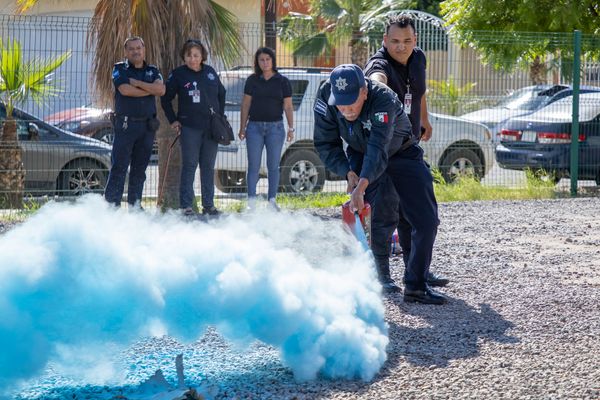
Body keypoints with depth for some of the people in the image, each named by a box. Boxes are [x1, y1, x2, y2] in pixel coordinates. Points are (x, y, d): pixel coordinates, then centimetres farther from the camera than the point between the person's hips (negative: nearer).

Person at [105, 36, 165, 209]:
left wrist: (137, 83, -10)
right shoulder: (120, 69, 4)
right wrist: (151, 89, -5)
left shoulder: (153, 71, 14)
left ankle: (135, 203, 12)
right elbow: (125, 90, -15)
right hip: (125, 124, -4)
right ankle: (112, 203, -8)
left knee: (140, 167, 7)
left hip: (147, 125, 4)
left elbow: (161, 90, -5)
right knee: (119, 166, -7)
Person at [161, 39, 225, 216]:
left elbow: (221, 94, 20)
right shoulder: (178, 74, -4)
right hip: (189, 128, -4)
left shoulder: (210, 72, 7)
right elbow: (166, 98, 3)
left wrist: (220, 116, 13)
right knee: (189, 166, -2)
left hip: (211, 127, 4)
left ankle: (208, 205, 16)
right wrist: (173, 120, -1)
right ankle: (186, 205, 1)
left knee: (208, 167, 9)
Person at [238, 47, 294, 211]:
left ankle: (272, 200, 8)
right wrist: (242, 128, 3)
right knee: (253, 165, -1)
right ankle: (251, 201, 1)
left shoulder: (282, 81, 5)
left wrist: (291, 128, -3)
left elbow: (288, 106, 4)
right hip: (255, 126, 0)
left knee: (273, 166, 3)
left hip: (275, 127, 0)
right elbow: (245, 105, 7)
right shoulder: (252, 80, 6)